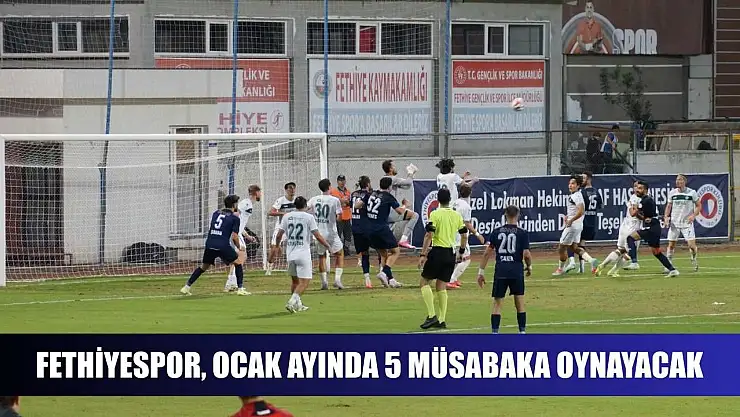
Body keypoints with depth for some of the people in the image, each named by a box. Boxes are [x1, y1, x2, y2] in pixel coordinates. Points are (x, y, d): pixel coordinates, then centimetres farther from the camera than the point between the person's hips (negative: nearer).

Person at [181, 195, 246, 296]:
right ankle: (240, 288, 3)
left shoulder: (216, 213, 17)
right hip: (223, 246, -5)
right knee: (238, 263, 13)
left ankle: (186, 287, 19)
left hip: (210, 245, 5)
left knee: (204, 267, 22)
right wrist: (239, 248, 11)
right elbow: (234, 236, -4)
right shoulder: (235, 218, 3)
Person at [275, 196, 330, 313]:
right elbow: (317, 236, -6)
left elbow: (279, 234, 8)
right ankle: (292, 301, -21)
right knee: (304, 281, -3)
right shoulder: (308, 217, -4)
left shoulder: (287, 216, 7)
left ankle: (298, 304, 23)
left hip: (290, 254, 5)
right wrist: (328, 246, 9)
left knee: (295, 280, 19)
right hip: (303, 254, -5)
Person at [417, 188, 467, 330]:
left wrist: (423, 255, -13)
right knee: (441, 287, 11)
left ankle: (432, 315, -9)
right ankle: (442, 319, 6)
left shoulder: (435, 214, -9)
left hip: (437, 252, -5)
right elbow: (464, 235, 13)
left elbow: (429, 235, -15)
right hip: (451, 253, 6)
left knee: (424, 282, 4)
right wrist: (461, 253, 25)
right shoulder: (457, 216, 8)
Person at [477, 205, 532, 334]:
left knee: (497, 303, 5)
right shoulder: (522, 233, -1)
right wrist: (529, 267, 14)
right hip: (516, 270, -1)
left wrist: (481, 272, 8)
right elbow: (526, 254, -6)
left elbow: (487, 252, 4)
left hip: (500, 271, 1)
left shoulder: (496, 232, 5)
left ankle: (494, 332, -4)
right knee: (520, 303, 10)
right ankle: (522, 331, 11)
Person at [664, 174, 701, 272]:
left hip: (687, 223, -3)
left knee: (691, 245, -8)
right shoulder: (672, 193, 5)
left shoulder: (692, 193, -4)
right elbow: (669, 206, 16)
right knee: (671, 244, 1)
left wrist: (693, 215, -14)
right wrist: (666, 217, 0)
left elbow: (699, 206, 2)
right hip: (674, 222, 3)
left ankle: (694, 259, 20)